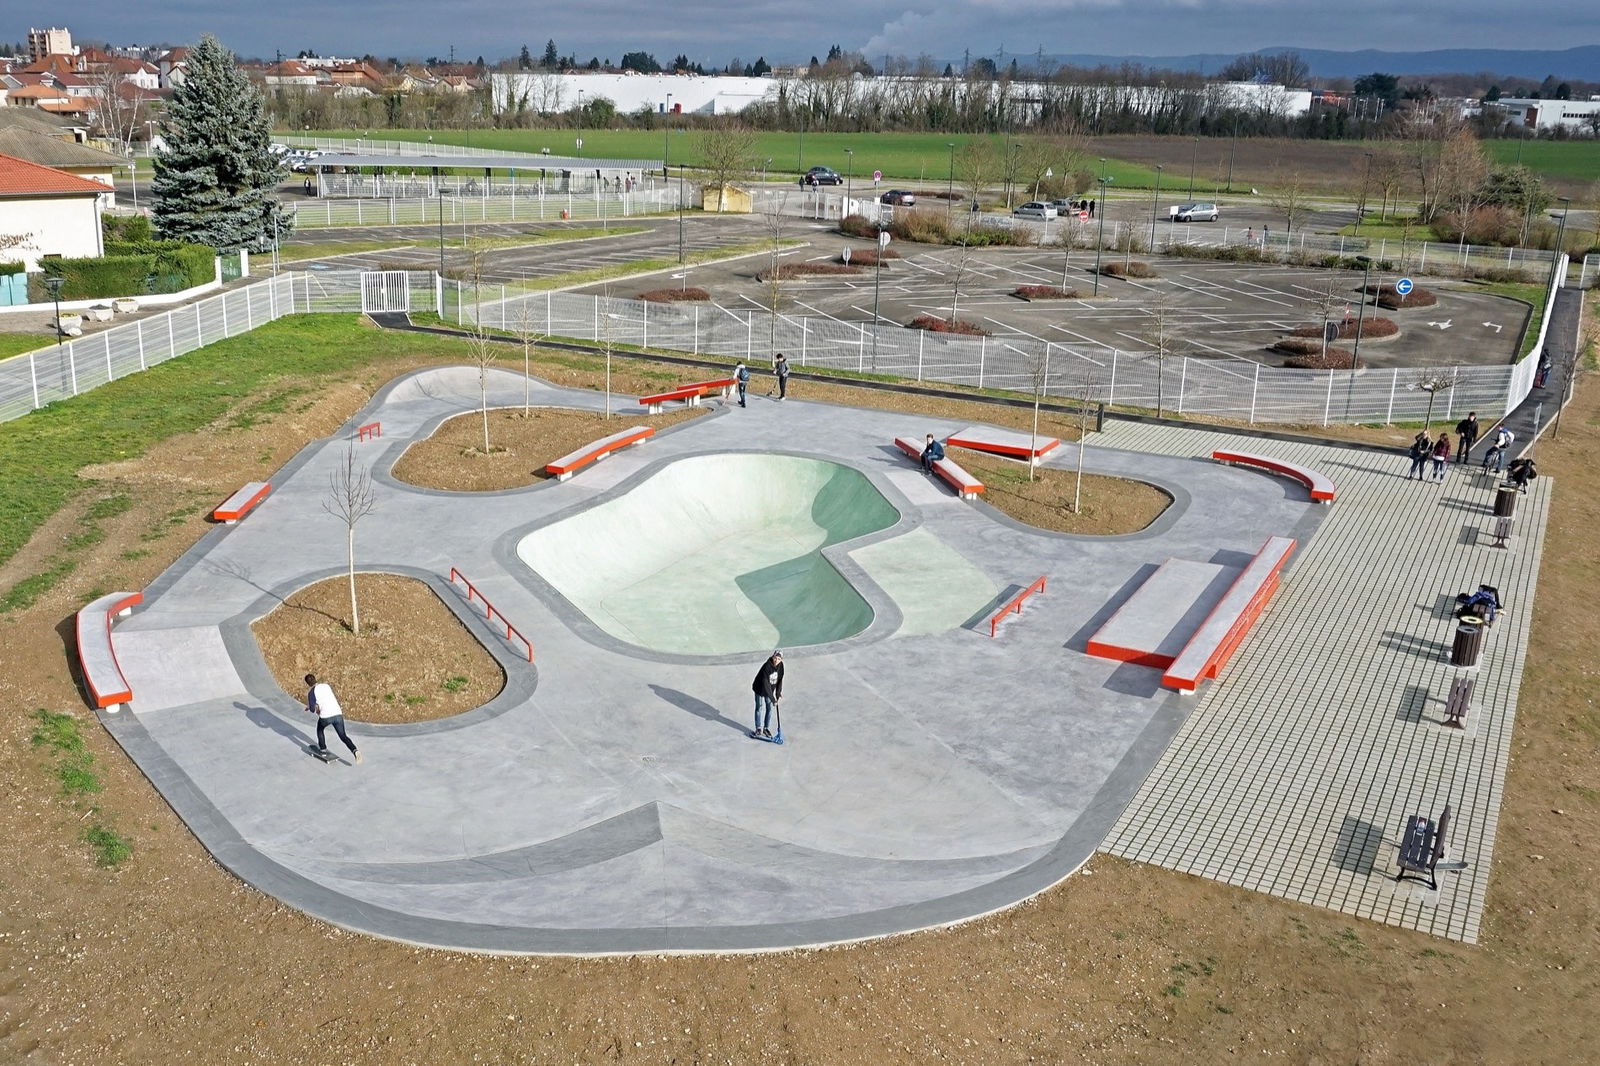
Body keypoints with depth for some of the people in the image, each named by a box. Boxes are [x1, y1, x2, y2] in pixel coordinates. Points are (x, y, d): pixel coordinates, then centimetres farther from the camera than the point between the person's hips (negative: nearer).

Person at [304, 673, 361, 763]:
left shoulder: (311, 692, 3)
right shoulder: (326, 685, 20)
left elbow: (312, 709, -2)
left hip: (326, 716, -4)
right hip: (338, 714, 4)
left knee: (320, 729, 31)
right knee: (343, 736, 9)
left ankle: (323, 750, 36)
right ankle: (355, 751, -16)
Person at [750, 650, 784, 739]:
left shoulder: (780, 665, -16)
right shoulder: (767, 667, -34)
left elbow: (780, 679, -1)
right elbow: (765, 684, -35)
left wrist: (778, 692, -7)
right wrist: (773, 699, -35)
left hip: (770, 689, 5)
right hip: (760, 689, -5)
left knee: (770, 708, 9)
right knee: (760, 708, 4)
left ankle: (767, 728, 24)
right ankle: (759, 729, 19)